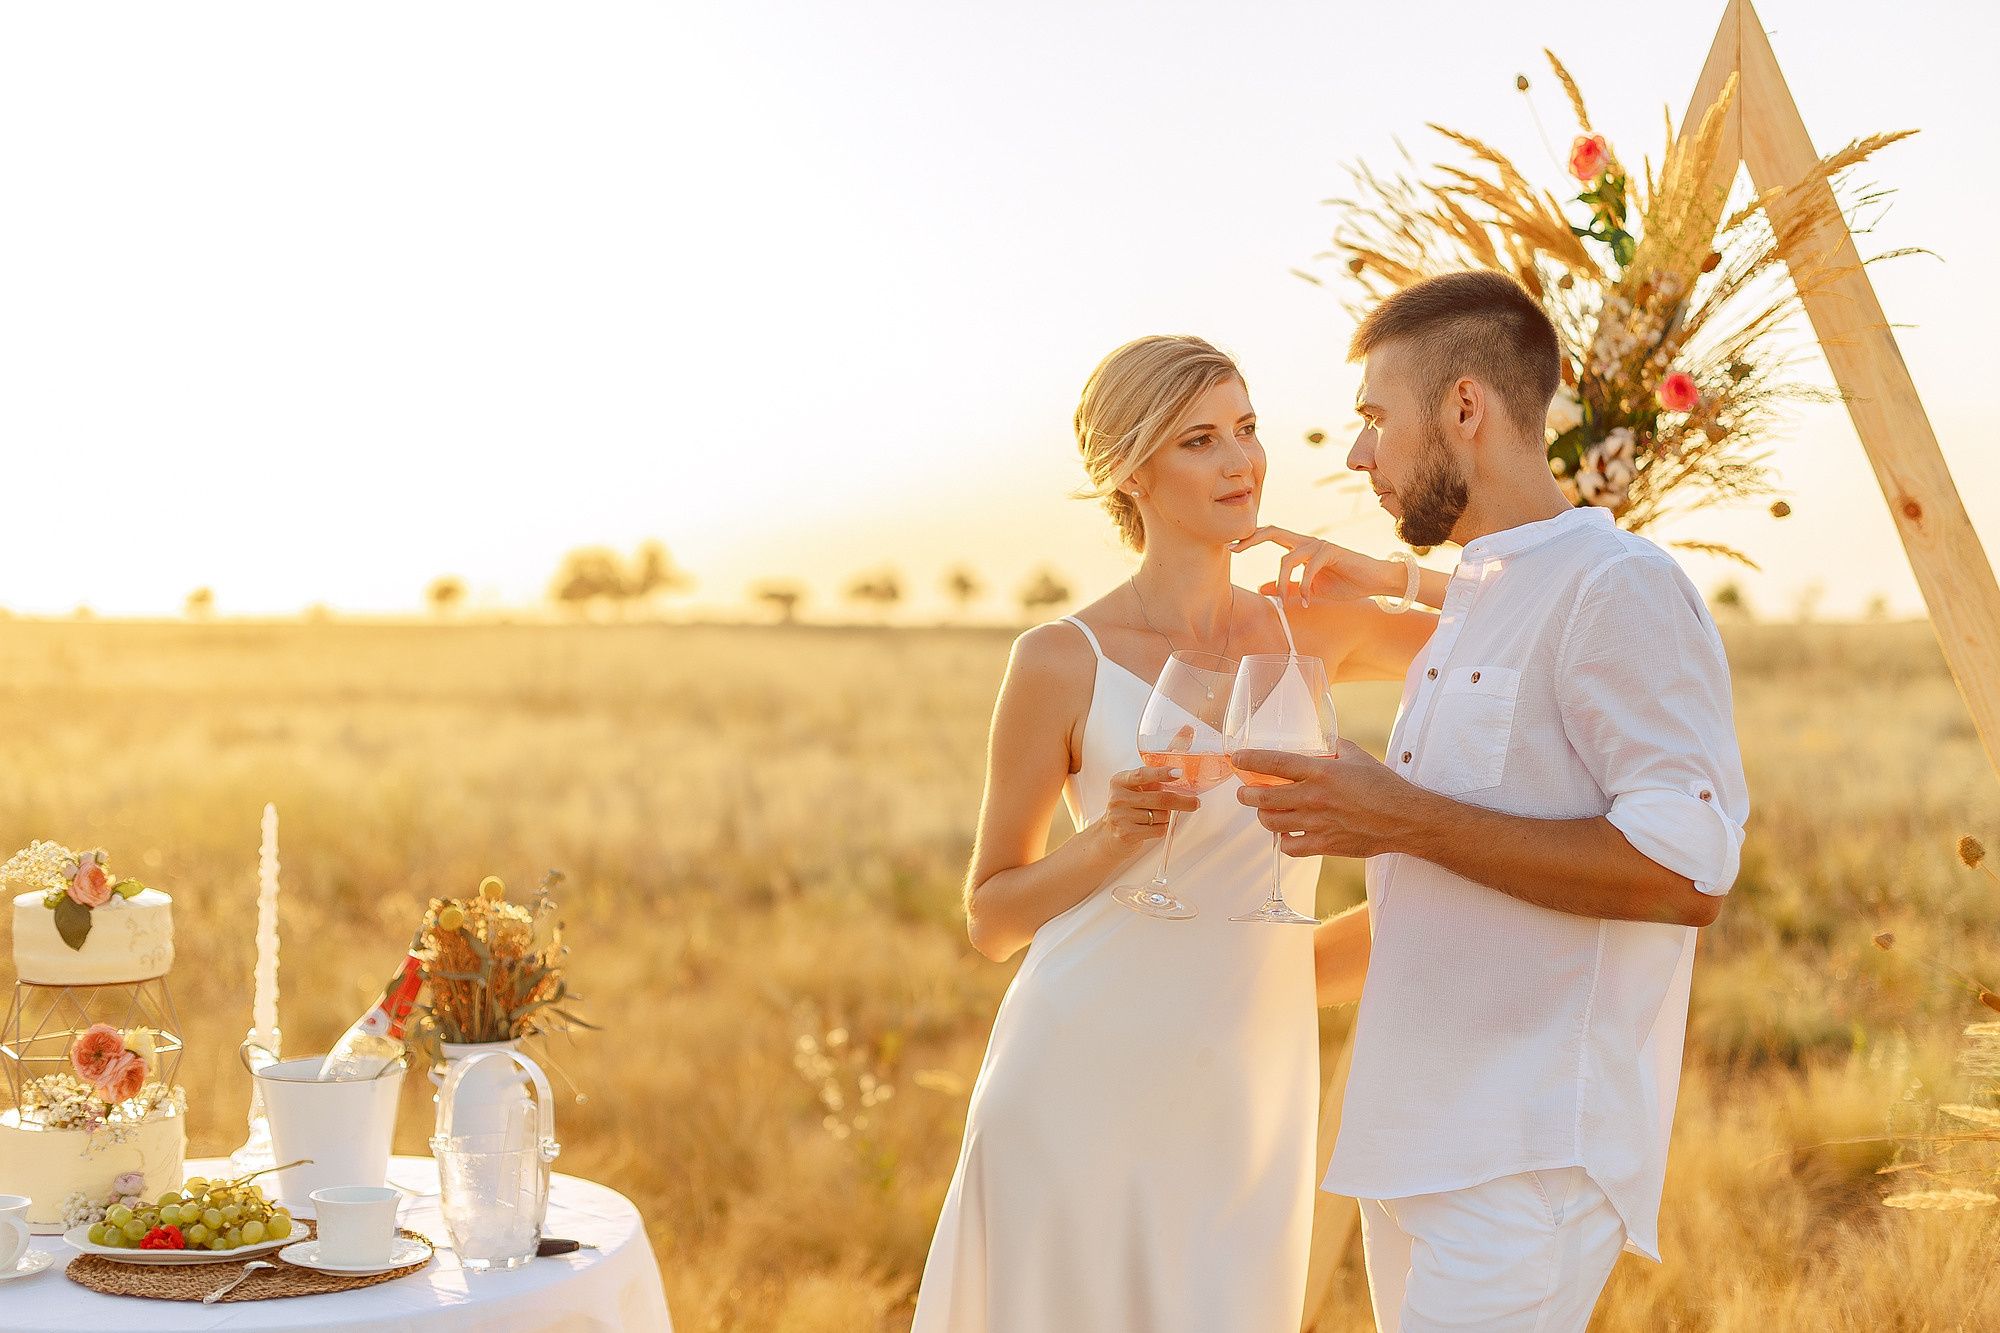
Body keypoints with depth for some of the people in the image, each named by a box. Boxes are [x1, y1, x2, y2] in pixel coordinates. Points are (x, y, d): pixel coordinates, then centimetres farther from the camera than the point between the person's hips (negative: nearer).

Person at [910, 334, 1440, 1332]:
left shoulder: (1309, 630, 6)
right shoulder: (1061, 662, -6)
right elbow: (990, 919, 0)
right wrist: (1113, 837, -18)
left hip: (1249, 1102, 4)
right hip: (1085, 1091, -4)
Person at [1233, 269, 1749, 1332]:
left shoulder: (1618, 590, -10)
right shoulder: (1467, 615, 20)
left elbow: (1685, 869, -21)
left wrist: (1409, 822, -19)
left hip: (1530, 1161, -9)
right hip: (1415, 1145, 9)